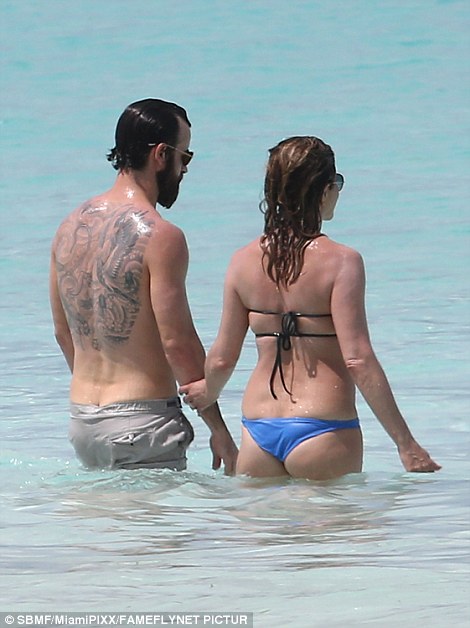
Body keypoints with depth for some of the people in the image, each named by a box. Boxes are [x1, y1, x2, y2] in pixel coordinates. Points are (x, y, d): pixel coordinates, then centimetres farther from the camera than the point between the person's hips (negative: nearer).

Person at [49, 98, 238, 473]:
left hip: (81, 418, 8)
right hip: (141, 421, -8)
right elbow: (178, 344, -15)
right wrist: (219, 431, -7)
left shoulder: (70, 227, 10)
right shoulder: (160, 237, -14)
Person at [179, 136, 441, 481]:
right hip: (322, 429, -4)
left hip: (258, 430, 4)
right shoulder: (340, 261, -10)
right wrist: (406, 443, -11)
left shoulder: (244, 261, 4)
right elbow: (358, 360, -15)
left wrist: (208, 391, 32)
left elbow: (222, 359, 8)